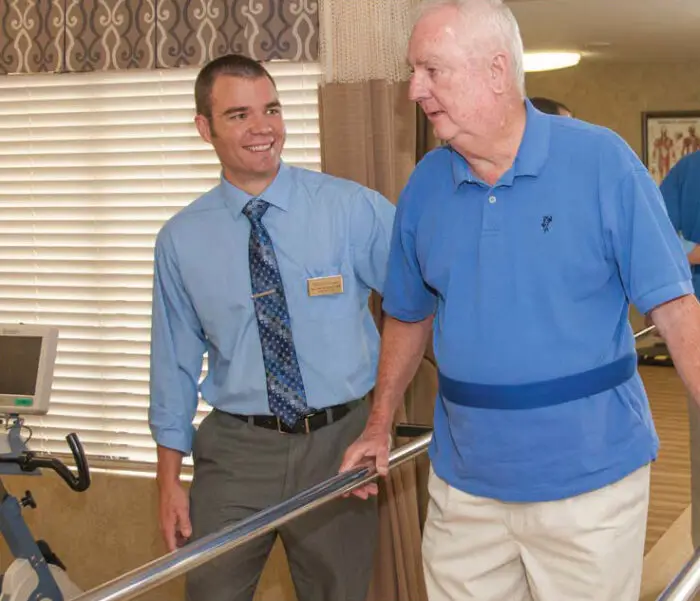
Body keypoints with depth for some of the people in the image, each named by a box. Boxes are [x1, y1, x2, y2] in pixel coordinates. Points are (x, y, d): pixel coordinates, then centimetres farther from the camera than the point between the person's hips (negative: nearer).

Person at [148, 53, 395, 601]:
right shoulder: (181, 239, 2)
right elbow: (175, 360, 6)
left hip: (338, 445, 0)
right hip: (234, 451, 1)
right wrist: (170, 479, 6)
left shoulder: (353, 208, -5)